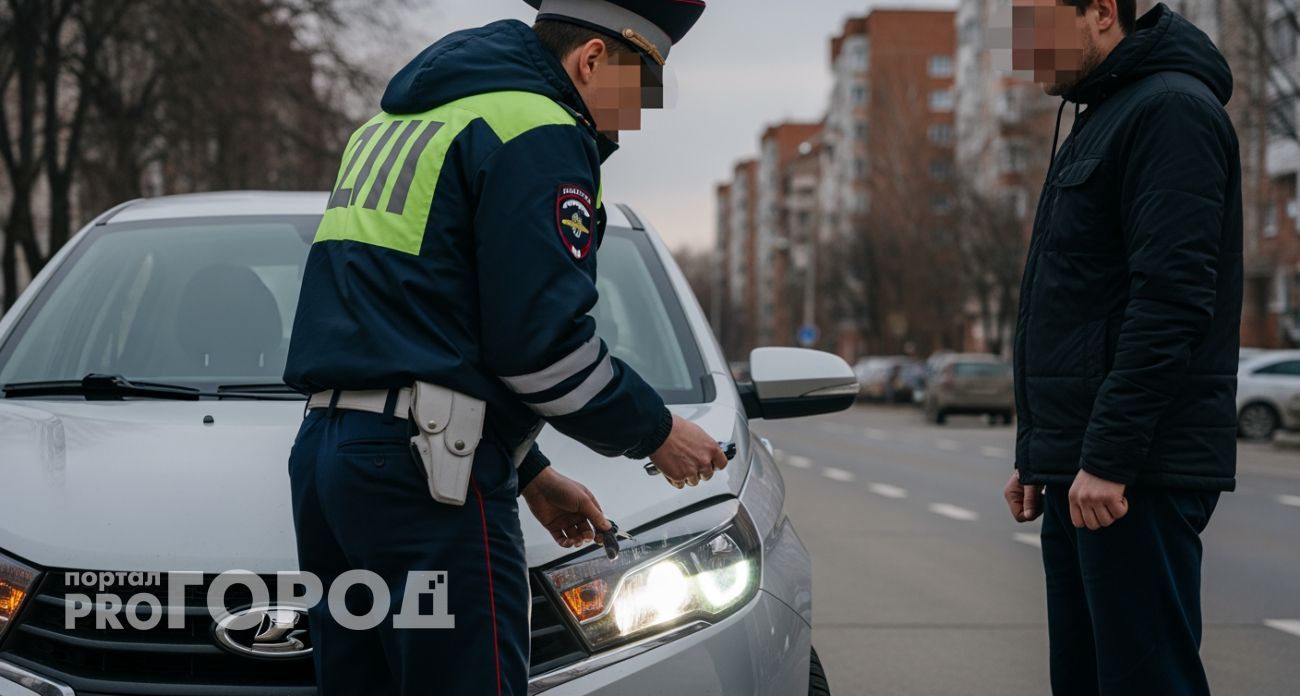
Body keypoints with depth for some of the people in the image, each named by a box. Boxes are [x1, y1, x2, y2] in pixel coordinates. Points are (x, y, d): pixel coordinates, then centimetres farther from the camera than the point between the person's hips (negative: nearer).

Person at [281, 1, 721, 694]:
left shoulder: (396, 123, 24)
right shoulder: (537, 132, -7)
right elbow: (542, 343, -14)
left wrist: (529, 474, 24)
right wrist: (657, 433, 2)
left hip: (325, 446, 10)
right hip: (427, 472, -9)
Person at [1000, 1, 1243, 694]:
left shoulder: (1171, 110, -10)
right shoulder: (1096, 123, 21)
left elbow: (1172, 297, -20)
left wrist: (1108, 457, -22)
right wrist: (1038, 456, 20)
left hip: (1139, 473, -10)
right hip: (1080, 471, 10)